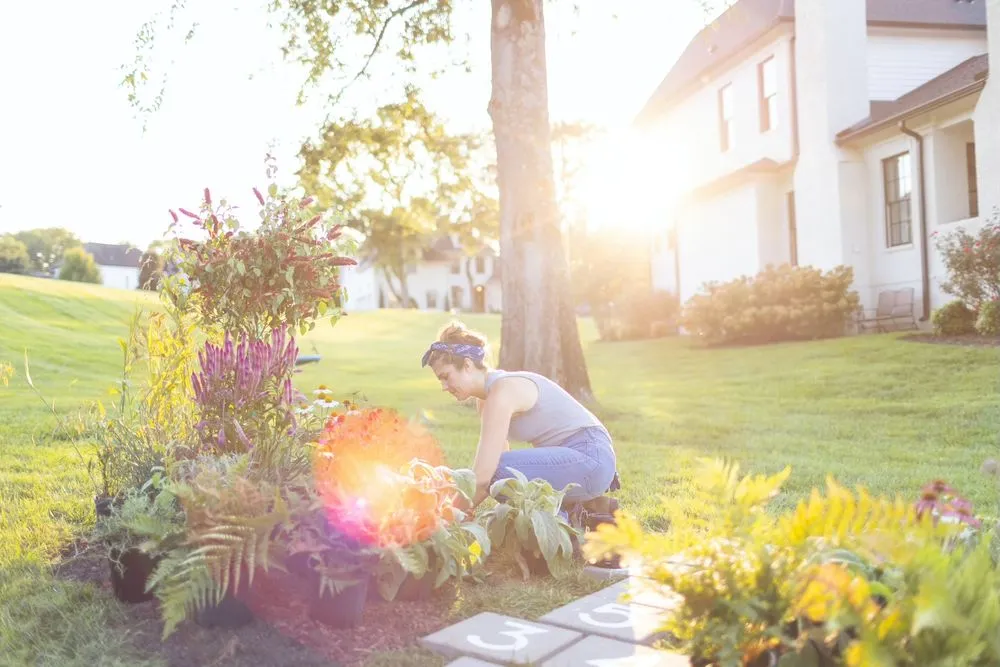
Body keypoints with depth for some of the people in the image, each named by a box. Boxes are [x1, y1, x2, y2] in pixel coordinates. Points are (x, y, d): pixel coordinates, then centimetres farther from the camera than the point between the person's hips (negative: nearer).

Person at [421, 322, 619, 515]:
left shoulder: (502, 391, -21)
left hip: (591, 458, -10)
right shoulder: (485, 398, 9)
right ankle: (582, 506, 14)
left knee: (496, 470, -26)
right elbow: (498, 458, 11)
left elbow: (482, 475, -26)